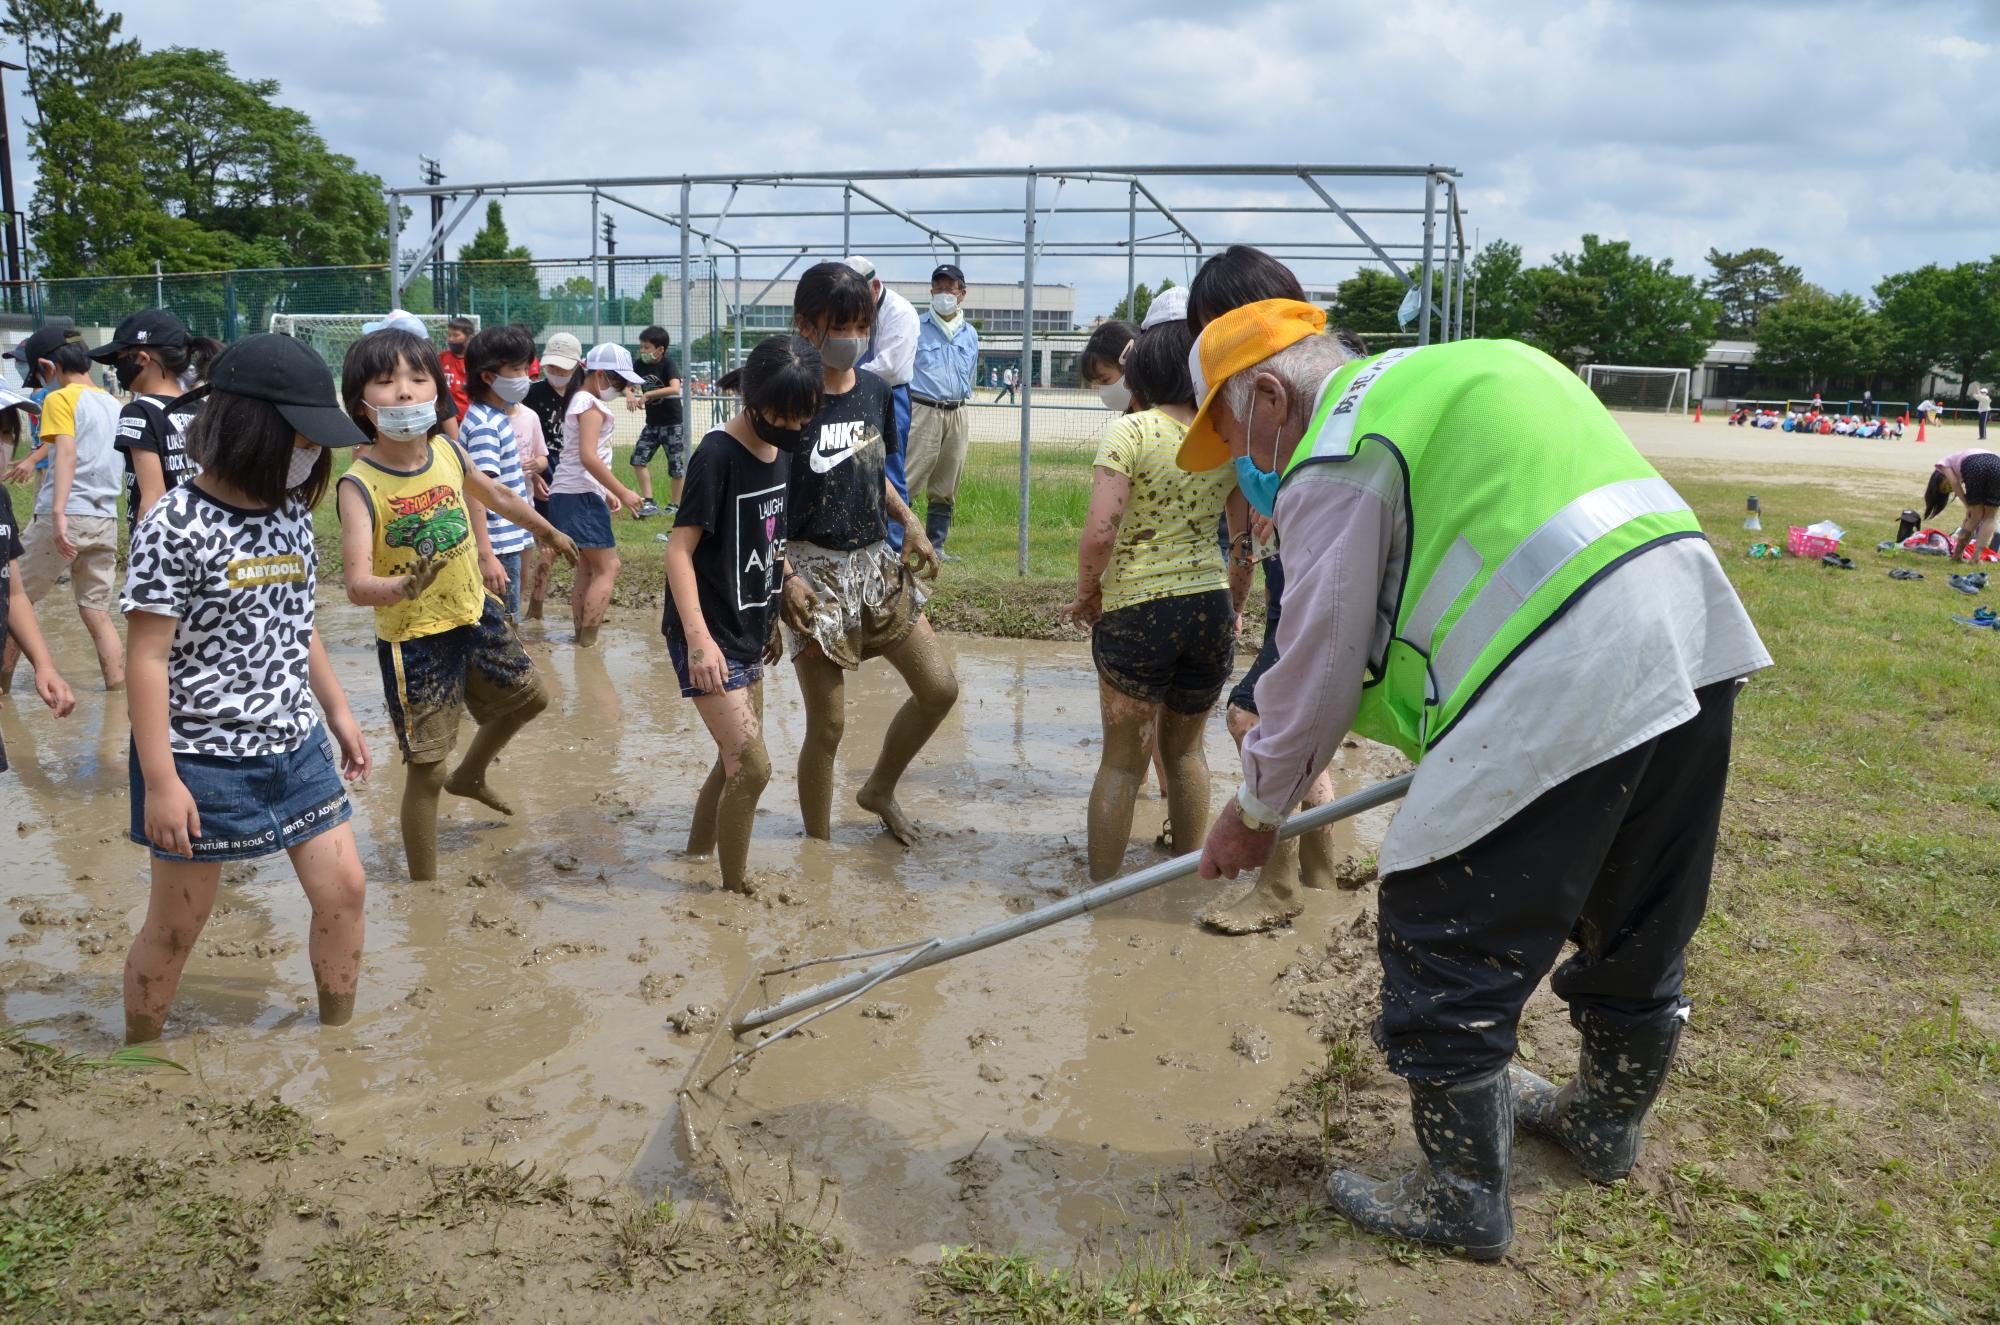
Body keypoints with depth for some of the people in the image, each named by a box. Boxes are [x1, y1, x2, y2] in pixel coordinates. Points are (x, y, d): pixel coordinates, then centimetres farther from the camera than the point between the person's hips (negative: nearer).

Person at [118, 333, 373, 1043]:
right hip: (204, 759, -6)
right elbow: (149, 658, -16)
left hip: (296, 745, 6)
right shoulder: (174, 525, -16)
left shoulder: (291, 514, 4)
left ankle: (339, 1031, 26)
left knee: (343, 888, 7)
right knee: (176, 926, 8)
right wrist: (159, 781, -18)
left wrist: (338, 711, 17)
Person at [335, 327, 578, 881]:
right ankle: (422, 877, 18)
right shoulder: (359, 485, -23)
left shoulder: (448, 452, -6)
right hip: (413, 637, -6)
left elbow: (496, 495, 16)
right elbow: (357, 585, -31)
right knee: (425, 770, 0)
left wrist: (548, 530, 30)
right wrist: (407, 586, -51)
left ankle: (470, 776, 51)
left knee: (528, 699, 25)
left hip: (474, 613, 7)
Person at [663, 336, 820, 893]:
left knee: (737, 758, 19)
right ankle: (736, 885, 7)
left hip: (749, 633, 8)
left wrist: (773, 619, 18)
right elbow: (679, 550, -21)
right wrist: (699, 637, -30)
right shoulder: (718, 455, -19)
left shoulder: (782, 450, 4)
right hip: (710, 637, -8)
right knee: (753, 766, -9)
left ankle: (698, 847, 39)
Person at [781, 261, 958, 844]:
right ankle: (817, 844, 18)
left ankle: (879, 790, 29)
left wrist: (909, 521, 3)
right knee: (828, 723, -1)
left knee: (940, 689, 5)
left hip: (875, 561, 6)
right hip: (814, 569, -6)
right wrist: (784, 575, -21)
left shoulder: (874, 390, 6)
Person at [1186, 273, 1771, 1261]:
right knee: (1641, 924, 26)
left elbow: (1316, 668, -1)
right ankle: (1606, 1122, 48)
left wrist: (1256, 812, 14)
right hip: (1697, 637, 10)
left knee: (1446, 949, 6)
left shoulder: (1334, 459, -4)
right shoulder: (1465, 370, 23)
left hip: (1561, 688, -10)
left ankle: (1463, 1200, 21)